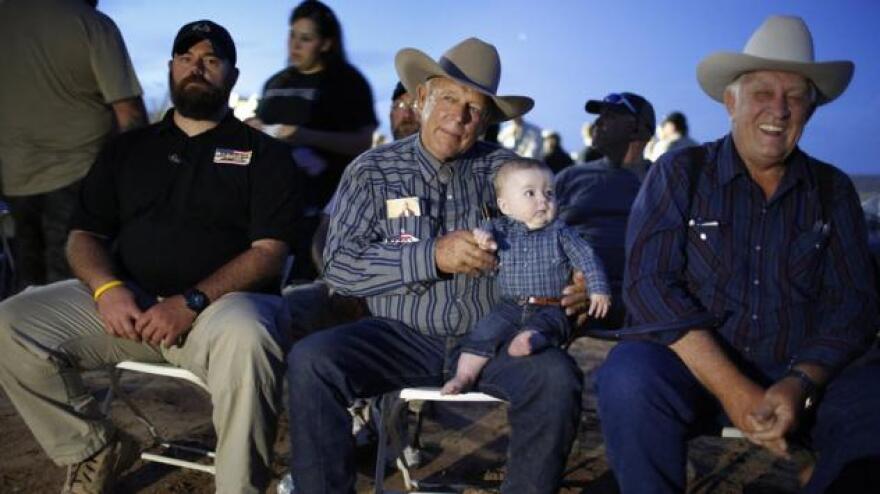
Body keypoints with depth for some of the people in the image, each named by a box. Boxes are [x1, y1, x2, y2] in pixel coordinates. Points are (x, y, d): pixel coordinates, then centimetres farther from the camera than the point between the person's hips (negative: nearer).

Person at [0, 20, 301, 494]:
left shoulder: (264, 153, 6)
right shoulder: (126, 148, 18)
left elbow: (268, 251, -5)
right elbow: (83, 235, 13)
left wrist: (192, 302, -20)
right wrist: (107, 288, -11)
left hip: (221, 303, -4)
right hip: (125, 301, 5)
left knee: (246, 339, -38)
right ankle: (97, 450, 4)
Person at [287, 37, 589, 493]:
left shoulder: (506, 170, 6)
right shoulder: (374, 170, 2)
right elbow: (339, 264, -7)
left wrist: (576, 286, -14)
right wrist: (434, 257, -19)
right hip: (400, 336, 0)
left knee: (557, 376, -27)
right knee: (312, 361, -26)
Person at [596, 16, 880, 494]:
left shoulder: (833, 191, 9)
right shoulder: (679, 173, 1)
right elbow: (649, 283, -11)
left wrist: (800, 384, -19)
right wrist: (732, 390, -21)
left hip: (804, 377, 2)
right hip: (693, 368, -2)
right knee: (630, 377, -33)